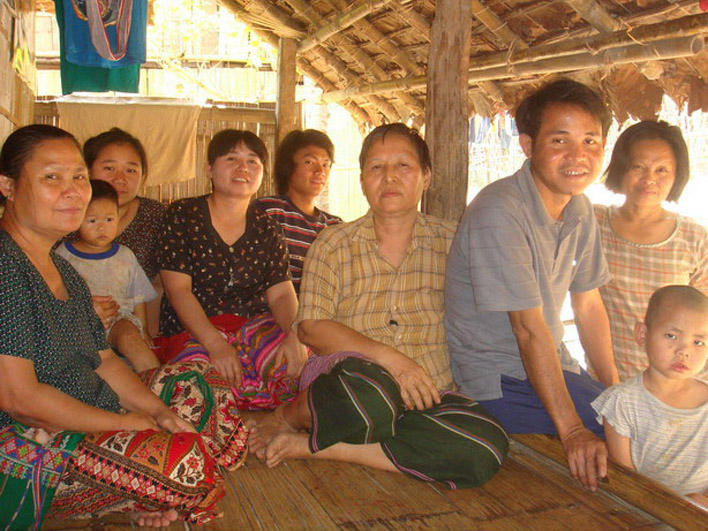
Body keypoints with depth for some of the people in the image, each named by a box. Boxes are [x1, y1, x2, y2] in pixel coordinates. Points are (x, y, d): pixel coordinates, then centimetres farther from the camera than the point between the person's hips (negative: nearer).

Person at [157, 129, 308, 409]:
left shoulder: (267, 229, 13)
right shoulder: (181, 216, 3)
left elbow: (281, 294, 5)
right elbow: (178, 289, -7)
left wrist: (294, 335, -19)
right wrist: (216, 344, -22)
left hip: (255, 330, 3)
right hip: (191, 334, -2)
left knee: (293, 360, -28)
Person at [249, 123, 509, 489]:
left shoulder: (450, 243, 12)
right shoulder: (332, 246, 8)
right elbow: (311, 327, -3)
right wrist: (391, 359, -16)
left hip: (428, 392, 3)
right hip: (345, 372, -3)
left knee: (487, 448, -30)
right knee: (369, 391, -41)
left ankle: (310, 446, -20)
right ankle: (289, 416, -7)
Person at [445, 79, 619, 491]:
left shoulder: (580, 209, 4)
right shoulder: (499, 213, -23)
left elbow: (589, 306, 11)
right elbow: (530, 330, -25)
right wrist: (572, 430, -26)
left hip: (553, 366, 8)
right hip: (498, 382, -8)